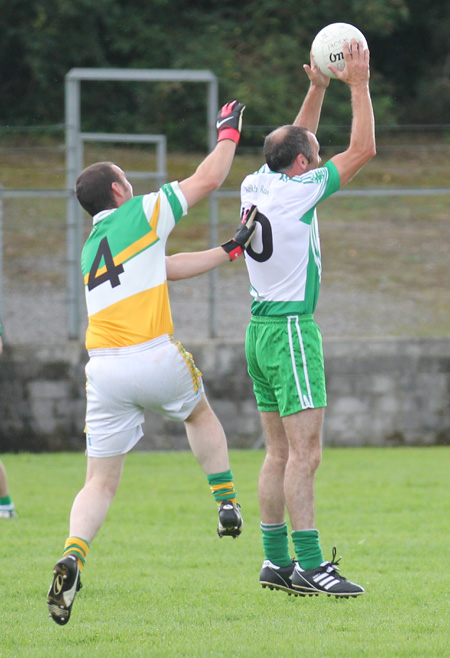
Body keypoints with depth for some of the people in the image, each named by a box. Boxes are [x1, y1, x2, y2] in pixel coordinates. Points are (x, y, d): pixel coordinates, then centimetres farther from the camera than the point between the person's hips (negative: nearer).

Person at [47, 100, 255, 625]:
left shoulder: (92, 247, 23)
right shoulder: (139, 214, 4)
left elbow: (166, 267, 32)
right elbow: (208, 178, 11)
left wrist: (230, 249, 36)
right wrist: (228, 131, 27)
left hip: (102, 367, 4)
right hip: (154, 359, -4)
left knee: (100, 483, 2)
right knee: (200, 414, 30)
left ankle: (72, 556, -22)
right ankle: (227, 506, 26)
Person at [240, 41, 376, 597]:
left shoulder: (255, 186, 7)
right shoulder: (296, 192, -14)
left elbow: (297, 144, 27)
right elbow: (361, 150, -9)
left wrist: (317, 90, 23)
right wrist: (358, 84, -3)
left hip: (261, 331, 9)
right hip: (291, 328, -9)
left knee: (280, 452, 9)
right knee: (305, 452, -11)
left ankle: (276, 561, 9)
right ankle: (309, 566, -15)